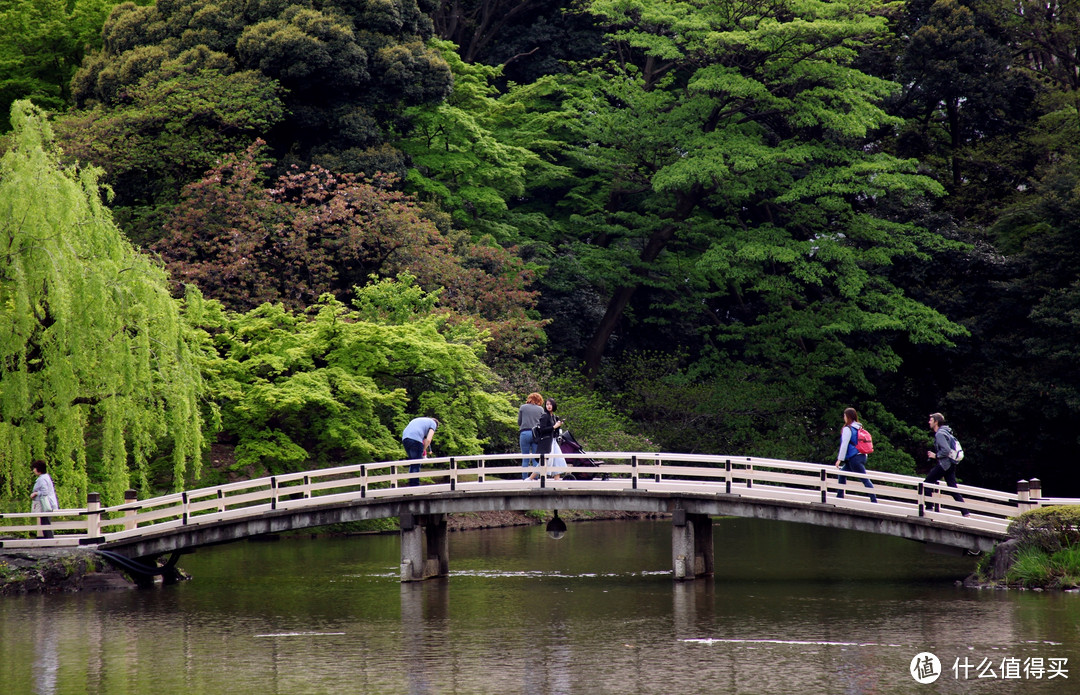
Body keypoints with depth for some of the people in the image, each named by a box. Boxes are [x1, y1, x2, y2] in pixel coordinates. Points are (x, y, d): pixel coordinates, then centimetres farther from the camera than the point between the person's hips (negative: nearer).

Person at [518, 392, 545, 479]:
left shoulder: (522, 407, 5)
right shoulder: (540, 409, 6)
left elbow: (519, 422, 9)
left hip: (525, 433, -1)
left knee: (525, 459, 4)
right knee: (536, 459, 4)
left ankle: (524, 478, 1)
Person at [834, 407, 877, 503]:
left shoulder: (847, 429, -10)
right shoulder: (860, 428, 13)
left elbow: (844, 445, -13)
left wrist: (840, 459, -10)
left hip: (854, 458, -8)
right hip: (862, 456, 8)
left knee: (865, 479, -10)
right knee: (842, 474, 18)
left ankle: (874, 500, -12)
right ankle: (840, 496, 20)